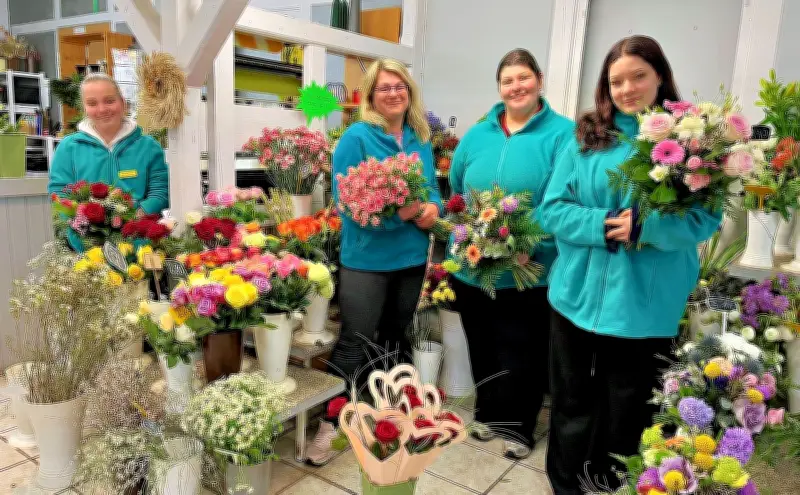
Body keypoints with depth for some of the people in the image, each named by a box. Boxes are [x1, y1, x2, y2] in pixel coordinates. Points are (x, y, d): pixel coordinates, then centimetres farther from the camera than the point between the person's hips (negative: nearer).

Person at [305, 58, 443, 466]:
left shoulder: (421, 138, 9)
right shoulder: (356, 137, -10)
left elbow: (432, 187, 13)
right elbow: (344, 197, -17)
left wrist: (432, 208, -10)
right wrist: (398, 211, -26)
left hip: (412, 255, 6)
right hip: (366, 257, -6)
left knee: (395, 338, 19)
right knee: (355, 343, -1)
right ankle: (330, 422, 14)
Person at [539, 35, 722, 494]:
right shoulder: (587, 136, 3)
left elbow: (706, 218, -6)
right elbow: (553, 209, -1)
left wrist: (645, 227, -23)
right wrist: (601, 225, -18)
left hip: (646, 306, -2)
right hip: (579, 295, 2)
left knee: (629, 410, 14)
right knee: (572, 402, 15)